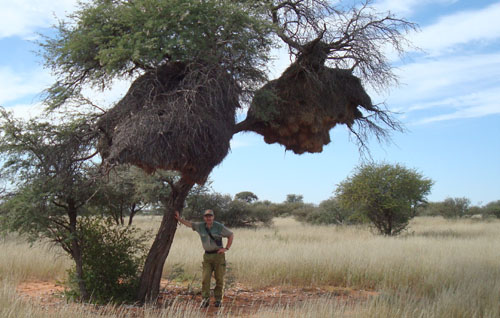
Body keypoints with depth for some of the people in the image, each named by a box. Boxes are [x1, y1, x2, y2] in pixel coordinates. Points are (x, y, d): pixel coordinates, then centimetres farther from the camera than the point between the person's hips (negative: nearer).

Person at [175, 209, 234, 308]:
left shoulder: (219, 227, -6)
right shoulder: (200, 226, 2)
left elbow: (231, 235, 1)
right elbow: (189, 224, 13)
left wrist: (226, 248, -5)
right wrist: (179, 218, 3)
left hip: (218, 255, -2)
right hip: (207, 255, 3)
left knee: (219, 278, 1)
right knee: (205, 278, -8)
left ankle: (218, 299, 11)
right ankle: (205, 299, -3)